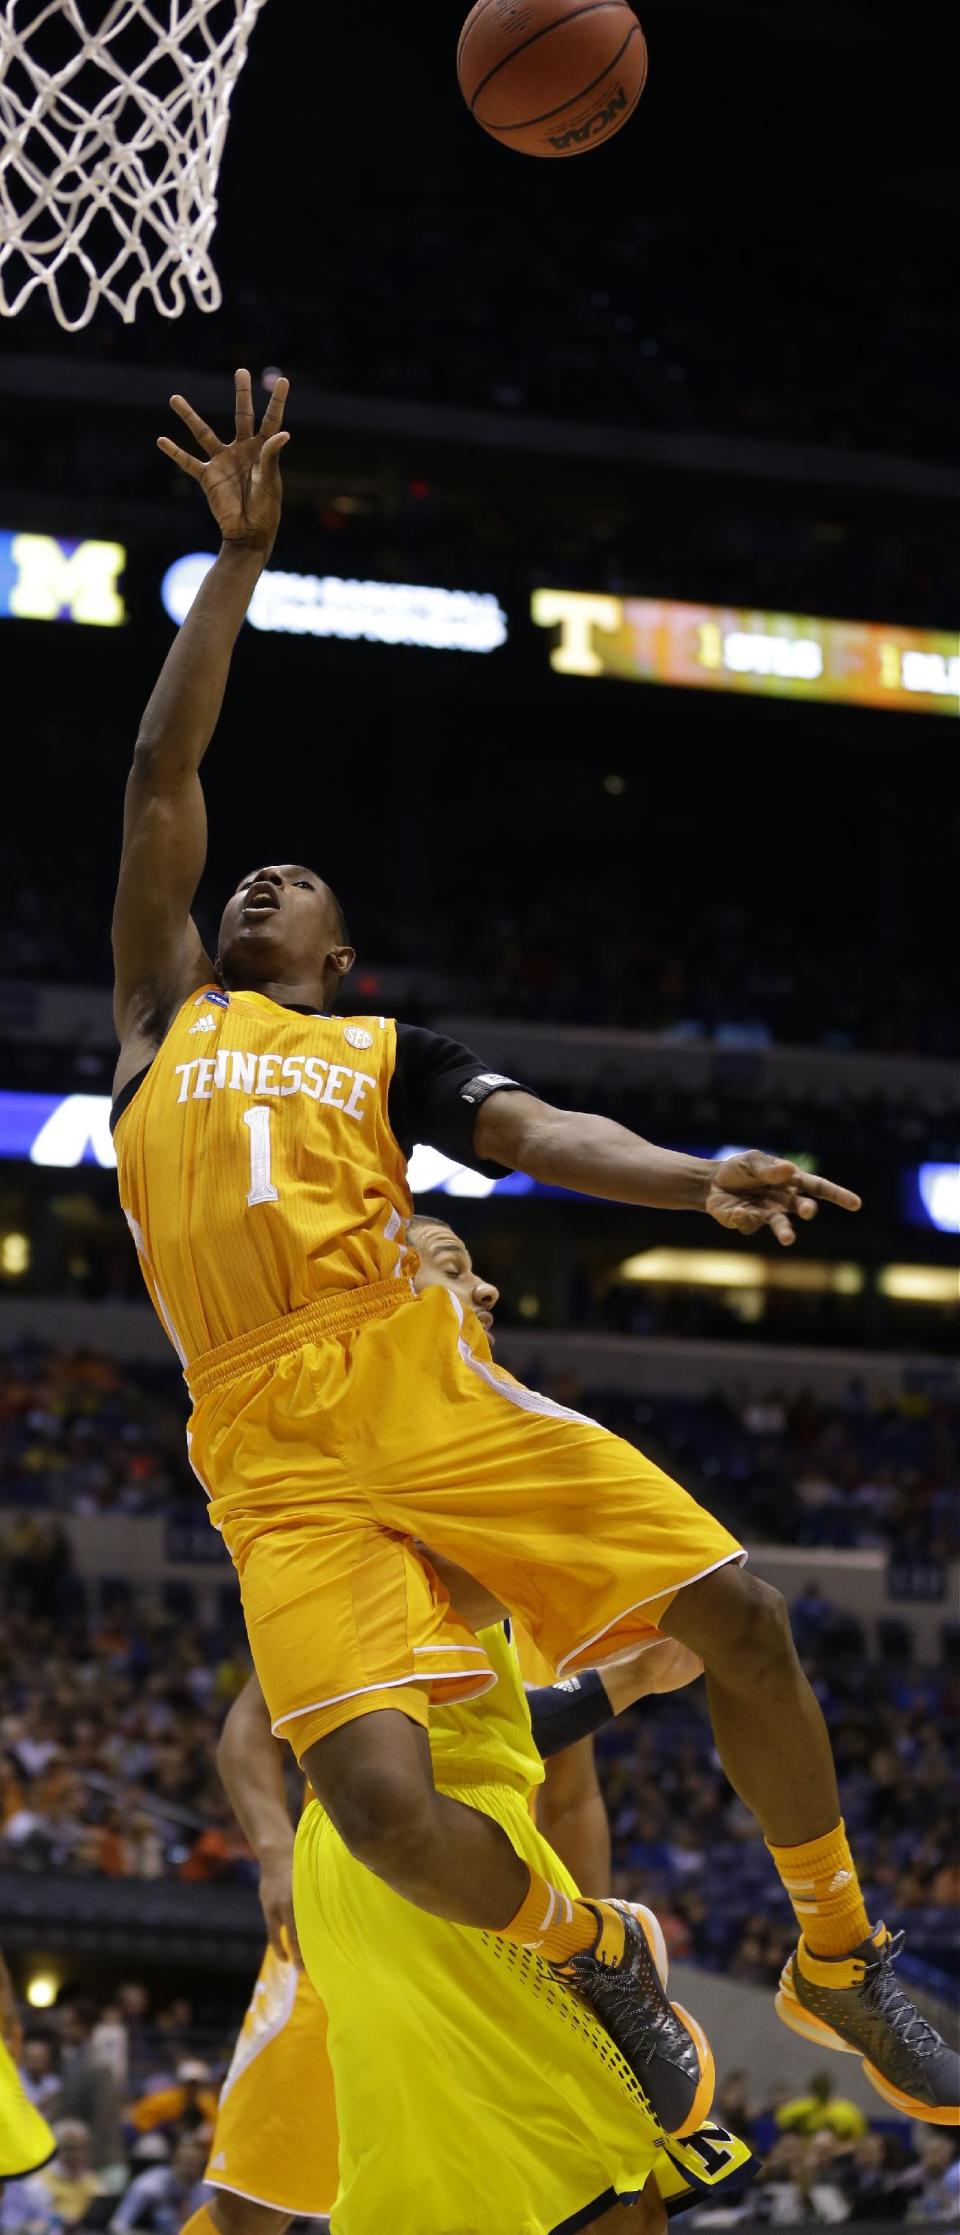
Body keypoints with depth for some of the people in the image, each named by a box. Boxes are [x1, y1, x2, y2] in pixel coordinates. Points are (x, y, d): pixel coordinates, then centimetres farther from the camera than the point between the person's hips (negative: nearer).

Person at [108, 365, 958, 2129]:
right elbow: (160, 781, 18)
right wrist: (238, 560, 16)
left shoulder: (386, 1052, 24)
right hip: (270, 1440, -1)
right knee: (381, 1804, -24)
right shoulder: (168, 1012, 24)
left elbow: (536, 1131, 5)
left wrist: (697, 1181, -16)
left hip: (415, 1375, 1)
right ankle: (592, 1953, 7)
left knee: (736, 1614, -12)